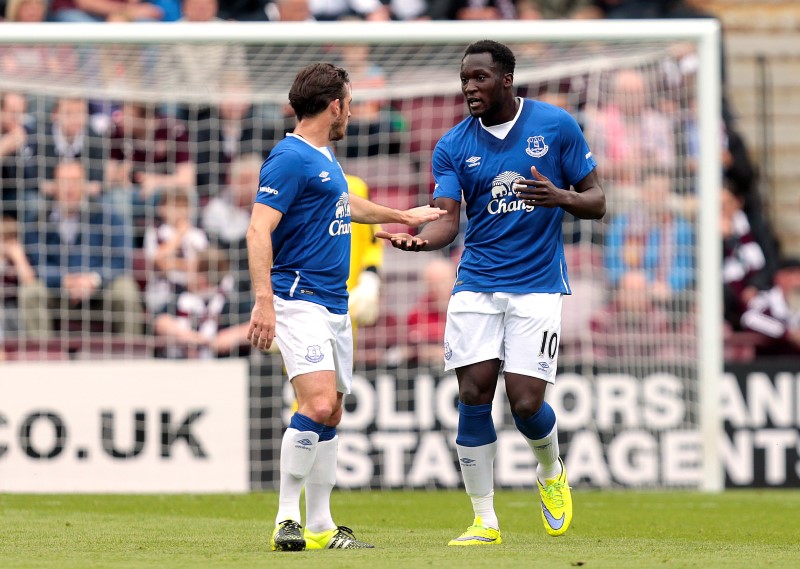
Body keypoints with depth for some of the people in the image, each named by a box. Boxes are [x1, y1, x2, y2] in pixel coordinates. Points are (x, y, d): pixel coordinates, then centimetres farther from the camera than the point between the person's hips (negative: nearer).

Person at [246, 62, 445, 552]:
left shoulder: (325, 158, 17)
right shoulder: (290, 158, -13)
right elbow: (259, 229, -20)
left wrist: (403, 216, 52)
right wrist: (264, 300, -29)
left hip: (335, 304, 10)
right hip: (300, 302, -10)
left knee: (330, 414, 9)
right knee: (318, 404, -22)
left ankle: (320, 527, 14)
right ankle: (287, 519, -17)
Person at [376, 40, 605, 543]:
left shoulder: (556, 125, -1)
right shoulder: (453, 146, 3)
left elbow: (596, 201, 3)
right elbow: (448, 219, -7)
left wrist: (560, 197, -20)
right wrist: (419, 239, -29)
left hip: (538, 285, -2)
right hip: (477, 286, 2)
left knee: (526, 403, -10)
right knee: (473, 397, -7)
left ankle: (552, 473, 25)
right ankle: (485, 521, 5)